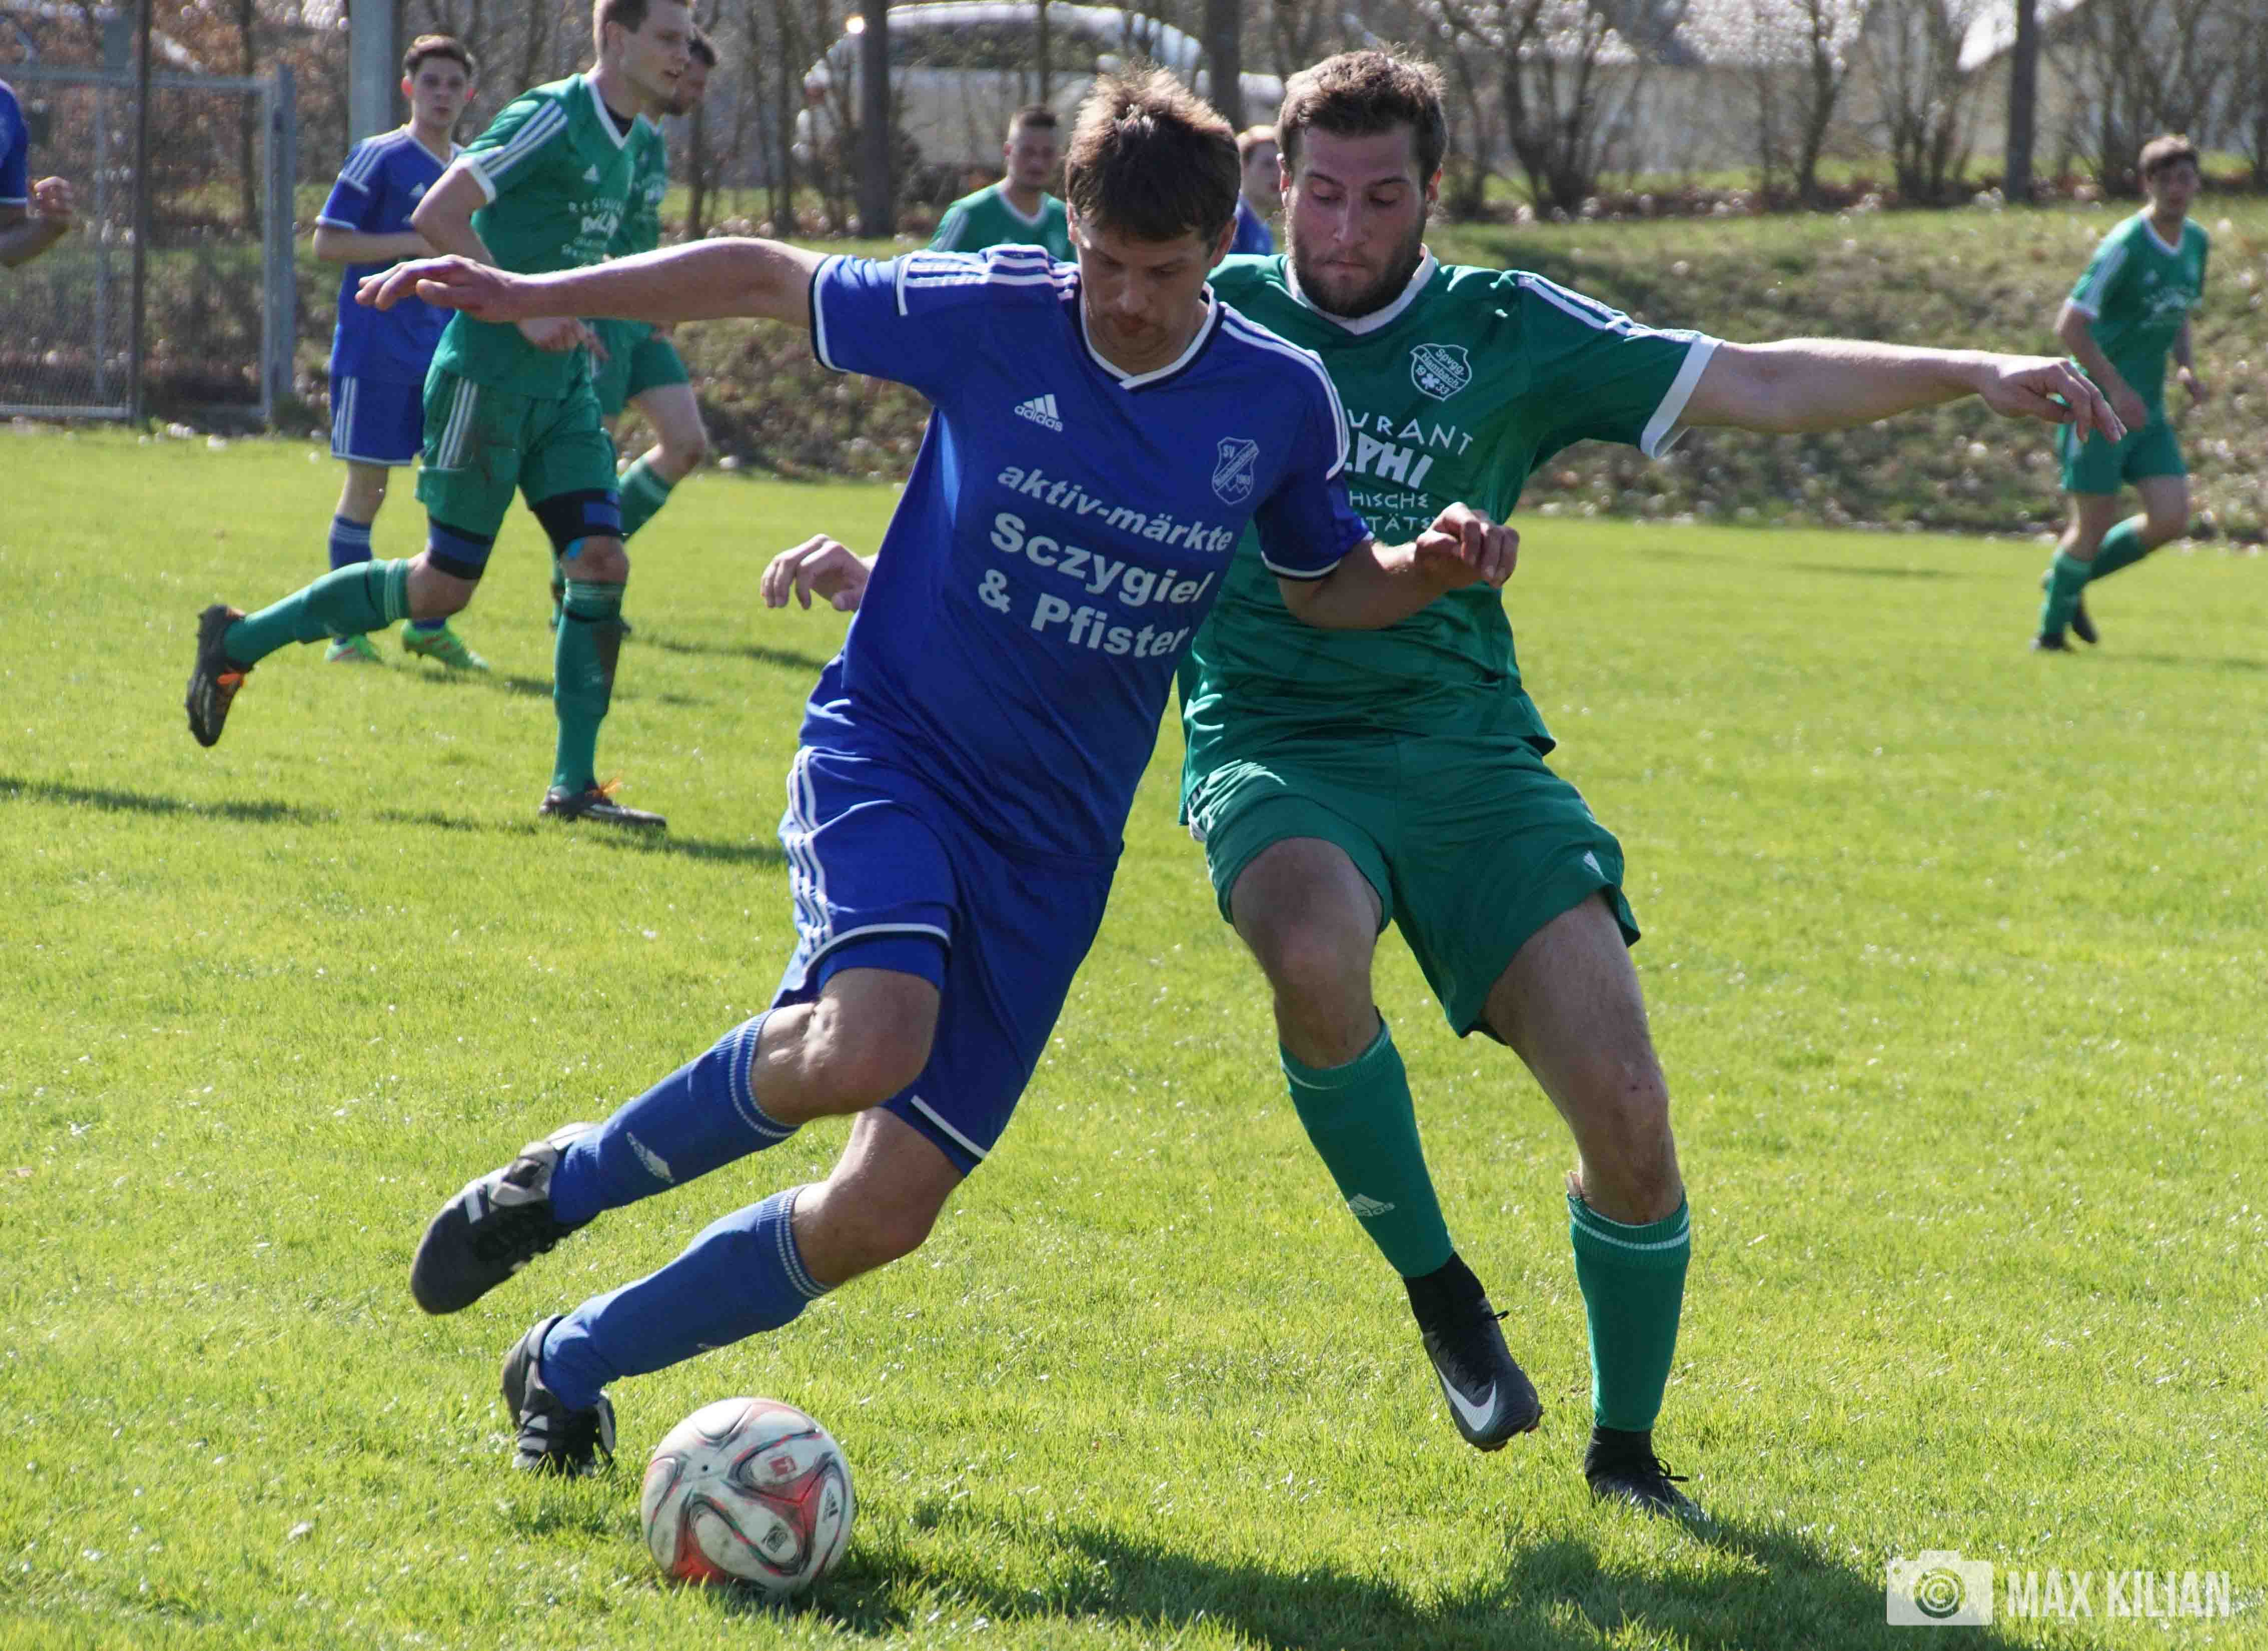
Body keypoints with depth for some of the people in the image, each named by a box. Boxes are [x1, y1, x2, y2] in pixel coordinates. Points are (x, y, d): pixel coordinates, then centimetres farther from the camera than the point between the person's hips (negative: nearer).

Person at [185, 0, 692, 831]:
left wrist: (575, 319, 14)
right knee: (443, 588, -2)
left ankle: (574, 786, 0)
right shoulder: (552, 119, -15)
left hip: (563, 388, 8)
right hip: (487, 379, -8)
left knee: (602, 561, -5)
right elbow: (435, 216, -21)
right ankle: (239, 641, 14)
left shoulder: (640, 145, 12)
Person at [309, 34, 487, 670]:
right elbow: (328, 242, -10)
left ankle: (429, 625, 14)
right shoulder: (379, 158, -6)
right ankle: (347, 631, 6)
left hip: (447, 351, 6)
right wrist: (417, 243, -17)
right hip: (376, 349, -6)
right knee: (368, 484, -2)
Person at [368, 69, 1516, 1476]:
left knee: (887, 1209, -3)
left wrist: (1433, 570, -7)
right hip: (888, 747, -3)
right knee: (868, 1045, -35)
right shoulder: (990, 316, -10)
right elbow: (770, 278, 3)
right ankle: (569, 1181, -7)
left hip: (1052, 839, 3)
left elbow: (1328, 587, 15)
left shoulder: (1281, 403, -2)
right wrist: (530, 297, 3)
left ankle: (572, 1365, 19)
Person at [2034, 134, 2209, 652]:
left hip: (2147, 409, 7)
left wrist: (2185, 366, 4)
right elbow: (2070, 325, -18)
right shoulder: (2125, 246, -17)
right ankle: (2051, 631, 16)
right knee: (2095, 523, -5)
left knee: (2172, 519, -3)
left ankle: (2070, 579, 20)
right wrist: (2118, 389, -21)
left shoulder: (2196, 243, 7)